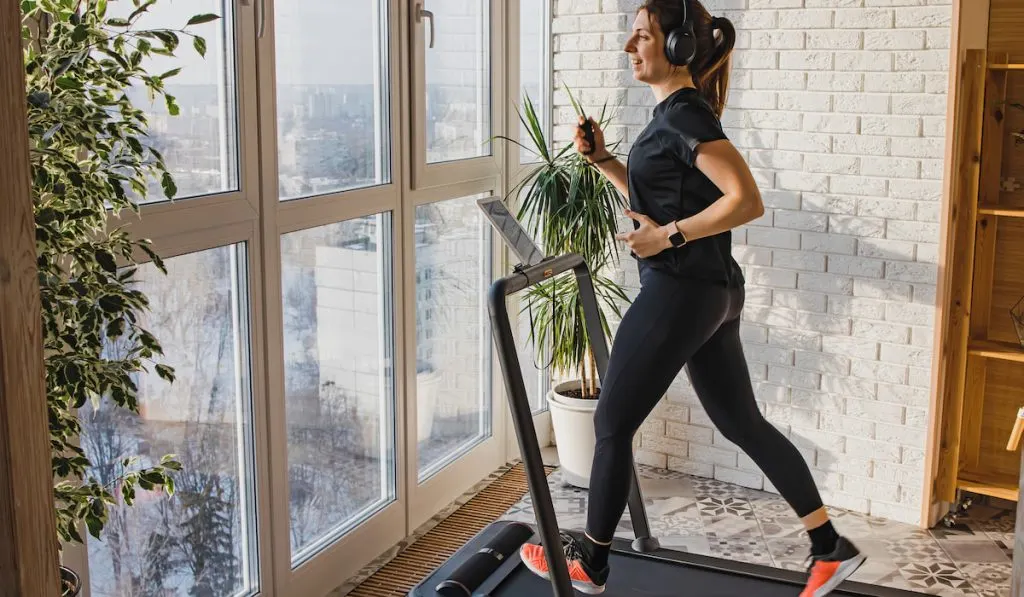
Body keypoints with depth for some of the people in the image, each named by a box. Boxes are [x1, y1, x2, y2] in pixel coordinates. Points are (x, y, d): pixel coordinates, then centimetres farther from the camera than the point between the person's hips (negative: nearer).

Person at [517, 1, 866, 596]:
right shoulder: (677, 113, 14)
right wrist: (602, 158, 14)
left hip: (680, 293, -10)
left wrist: (669, 236, -20)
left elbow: (747, 200, -22)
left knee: (613, 424, 3)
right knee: (744, 423, 16)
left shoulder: (685, 114, -15)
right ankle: (832, 548, 22)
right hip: (711, 291, 10)